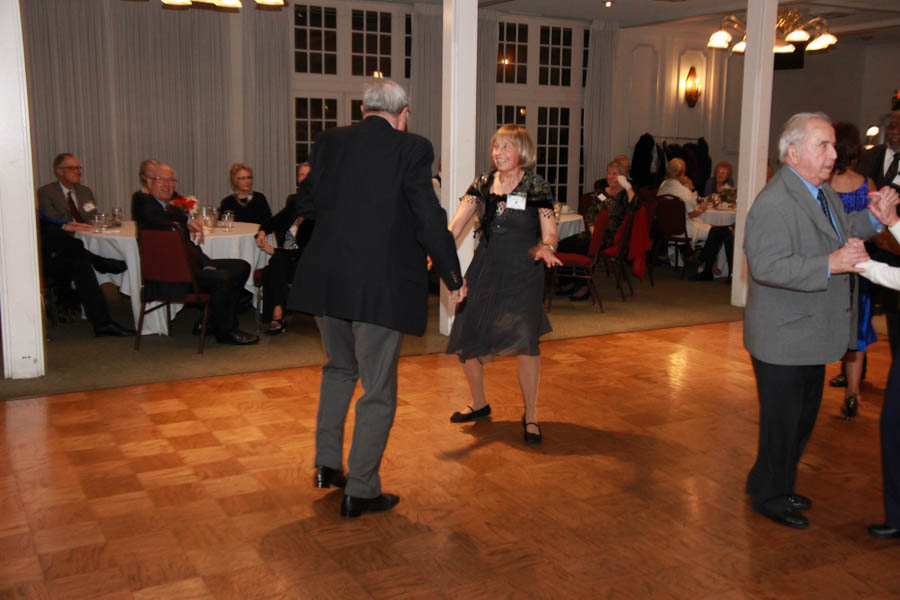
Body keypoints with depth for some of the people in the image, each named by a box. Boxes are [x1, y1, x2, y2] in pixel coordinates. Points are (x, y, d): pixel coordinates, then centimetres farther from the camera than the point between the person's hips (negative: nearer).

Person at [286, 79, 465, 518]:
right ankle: (360, 491, 16)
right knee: (378, 390, 8)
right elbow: (429, 219, -10)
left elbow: (306, 205, 12)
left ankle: (326, 465, 30)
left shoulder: (328, 141, 5)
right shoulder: (411, 149, -8)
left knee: (339, 368, 27)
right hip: (381, 286, -5)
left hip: (325, 281, 5)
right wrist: (453, 277, 1)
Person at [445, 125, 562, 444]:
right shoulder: (482, 184, 7)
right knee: (465, 339, 4)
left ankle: (531, 415, 5)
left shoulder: (537, 187, -3)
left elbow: (550, 234, -5)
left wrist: (545, 248, -29)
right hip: (484, 270, 4)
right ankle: (479, 403, 30)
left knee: (525, 339, -16)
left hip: (522, 272, -4)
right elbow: (454, 226, -2)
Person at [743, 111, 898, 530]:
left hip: (811, 334, 10)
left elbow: (838, 237, 21)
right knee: (782, 421, 5)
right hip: (783, 338, -10)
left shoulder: (823, 190, 8)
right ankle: (769, 496, 25)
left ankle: (779, 486, 40)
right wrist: (830, 265, -33)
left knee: (803, 417, 22)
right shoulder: (774, 203, -23)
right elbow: (767, 267, -31)